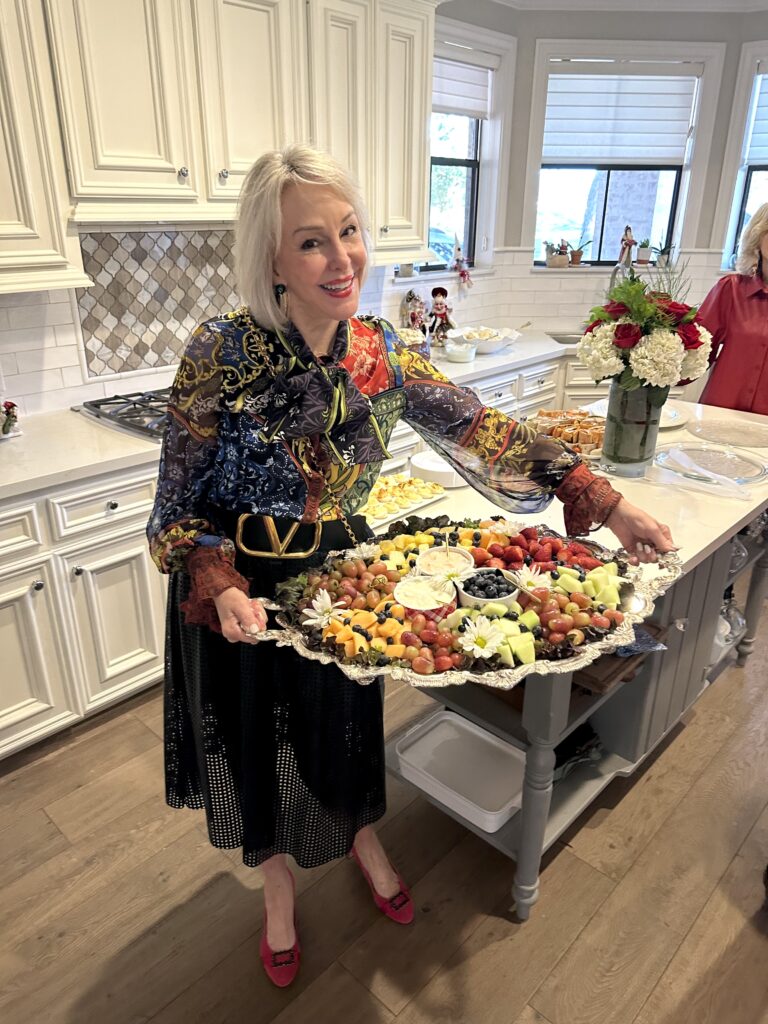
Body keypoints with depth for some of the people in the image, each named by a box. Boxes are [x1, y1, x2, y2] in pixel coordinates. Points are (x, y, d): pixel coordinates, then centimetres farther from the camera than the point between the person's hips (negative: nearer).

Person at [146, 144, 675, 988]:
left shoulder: (379, 350, -9)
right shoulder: (222, 356, -22)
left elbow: (479, 430, -6)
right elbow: (179, 505, -16)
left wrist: (605, 504, -11)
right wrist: (220, 585, -35)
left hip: (340, 569, 3)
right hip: (239, 587, -3)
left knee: (347, 719, 22)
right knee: (257, 738, 17)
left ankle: (364, 841, 56)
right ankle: (277, 888, 49)